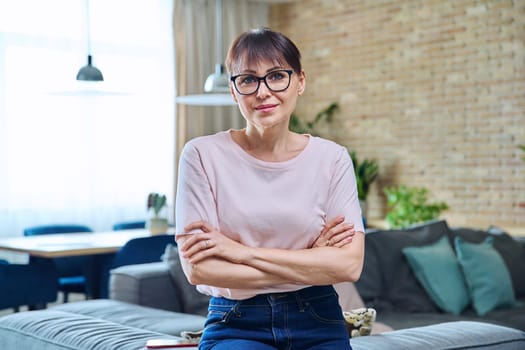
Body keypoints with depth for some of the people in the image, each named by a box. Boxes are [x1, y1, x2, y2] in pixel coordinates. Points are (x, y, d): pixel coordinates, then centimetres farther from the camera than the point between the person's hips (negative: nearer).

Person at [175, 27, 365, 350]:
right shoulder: (203, 154, -4)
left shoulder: (332, 158, 1)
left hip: (318, 323, 3)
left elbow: (350, 264, -8)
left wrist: (241, 251, -15)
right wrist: (310, 262, -10)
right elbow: (198, 268, -10)